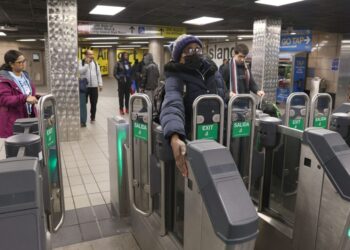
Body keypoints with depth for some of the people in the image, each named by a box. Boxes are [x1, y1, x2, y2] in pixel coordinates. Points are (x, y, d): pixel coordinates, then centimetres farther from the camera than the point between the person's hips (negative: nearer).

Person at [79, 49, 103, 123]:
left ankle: (93, 117, 24)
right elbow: (80, 71, -18)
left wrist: (100, 84, 5)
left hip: (94, 86, 3)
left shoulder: (95, 63, 10)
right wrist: (87, 64, -17)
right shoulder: (81, 62, -2)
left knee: (94, 103, 9)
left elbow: (98, 74, 11)